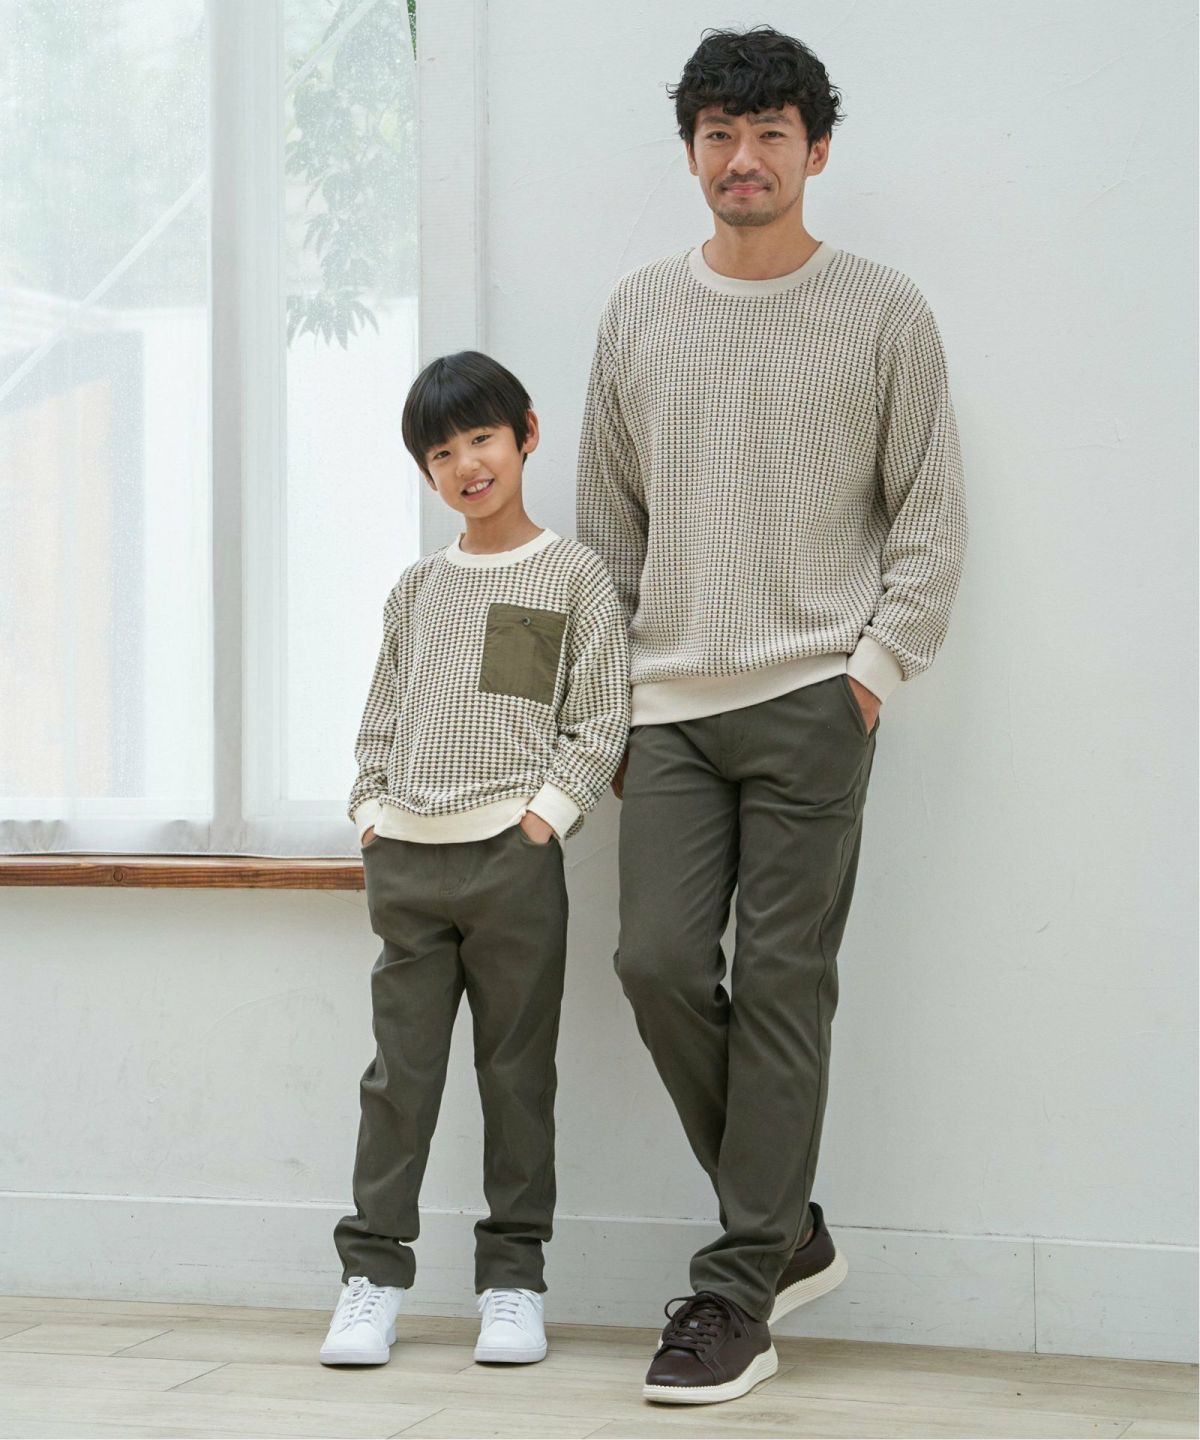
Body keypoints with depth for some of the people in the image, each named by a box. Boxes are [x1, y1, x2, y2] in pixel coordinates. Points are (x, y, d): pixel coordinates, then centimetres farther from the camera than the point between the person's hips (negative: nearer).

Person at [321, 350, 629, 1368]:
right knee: (400, 1066, 3)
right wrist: (373, 812, 8)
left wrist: (545, 811, -10)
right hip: (405, 858, 4)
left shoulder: (573, 575, 3)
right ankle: (374, 1274, 7)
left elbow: (602, 719, -1)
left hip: (512, 855, -4)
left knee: (517, 1070, 1)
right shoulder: (416, 590, 16)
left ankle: (514, 1281, 8)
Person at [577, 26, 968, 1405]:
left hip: (811, 702, -3)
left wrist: (875, 671, -7)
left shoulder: (883, 314, 3)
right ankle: (787, 1227, 14)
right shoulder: (638, 313, 12)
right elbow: (608, 524, 15)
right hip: (672, 708, 3)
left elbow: (930, 517, 3)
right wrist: (608, 697, 11)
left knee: (781, 985, -5)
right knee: (659, 960, -5)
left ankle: (739, 1295, 0)